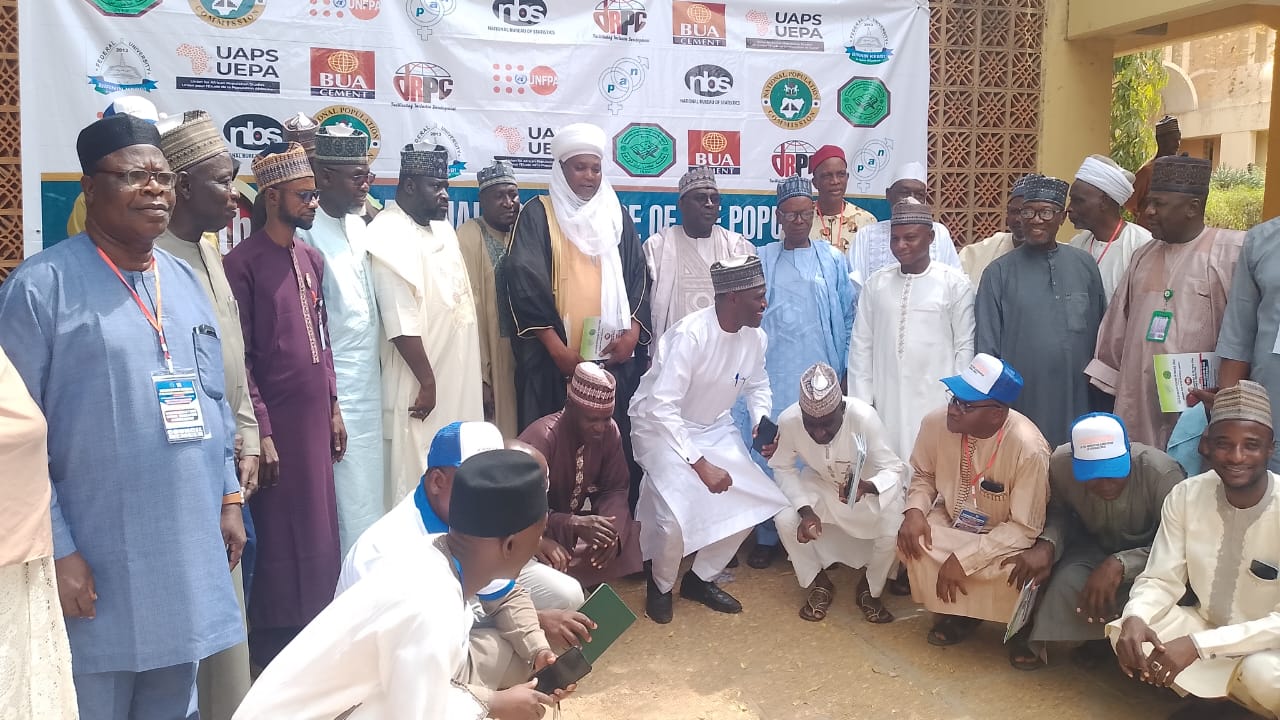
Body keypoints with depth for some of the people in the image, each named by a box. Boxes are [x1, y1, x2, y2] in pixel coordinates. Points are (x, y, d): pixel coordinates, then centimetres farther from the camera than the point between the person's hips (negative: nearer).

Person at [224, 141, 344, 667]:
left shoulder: (312, 259, 11)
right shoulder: (243, 263, -10)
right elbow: (239, 357, -12)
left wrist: (333, 408, 12)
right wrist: (261, 432, -14)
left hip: (315, 417, 7)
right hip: (276, 420, -6)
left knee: (320, 536, 13)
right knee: (282, 540, 3)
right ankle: (273, 652, 19)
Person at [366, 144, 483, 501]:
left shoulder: (443, 230, 13)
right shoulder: (389, 234, -14)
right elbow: (401, 322, -20)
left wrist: (477, 378, 16)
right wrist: (427, 381, -18)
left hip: (457, 381, 9)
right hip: (420, 385, -8)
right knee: (416, 485, 0)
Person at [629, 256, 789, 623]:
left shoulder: (755, 338, -8)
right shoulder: (690, 334, -30)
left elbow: (758, 386, 12)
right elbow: (661, 407, -32)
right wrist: (701, 465, -33)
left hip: (713, 428, 7)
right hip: (661, 425, -7)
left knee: (751, 500, -5)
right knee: (676, 514, -24)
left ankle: (700, 578, 18)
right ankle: (660, 586, 8)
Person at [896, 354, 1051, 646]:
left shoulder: (1029, 448, -31)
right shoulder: (937, 422, -19)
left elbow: (1024, 528, -24)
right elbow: (923, 475, 2)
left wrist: (964, 558, -30)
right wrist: (915, 510, -20)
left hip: (1006, 538, -3)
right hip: (953, 522, 4)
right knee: (910, 541, -25)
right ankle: (957, 611, 3)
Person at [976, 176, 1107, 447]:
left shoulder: (1084, 265, 7)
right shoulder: (999, 273, 0)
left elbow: (1101, 334, 12)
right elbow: (986, 346, 1)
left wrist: (1103, 404, 11)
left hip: (1077, 406, 3)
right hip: (1021, 402, -2)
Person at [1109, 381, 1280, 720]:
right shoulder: (1185, 495, -11)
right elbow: (1161, 579, -9)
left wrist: (1197, 645, -34)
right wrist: (1134, 618, -32)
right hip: (1206, 626, 4)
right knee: (1123, 629, -22)